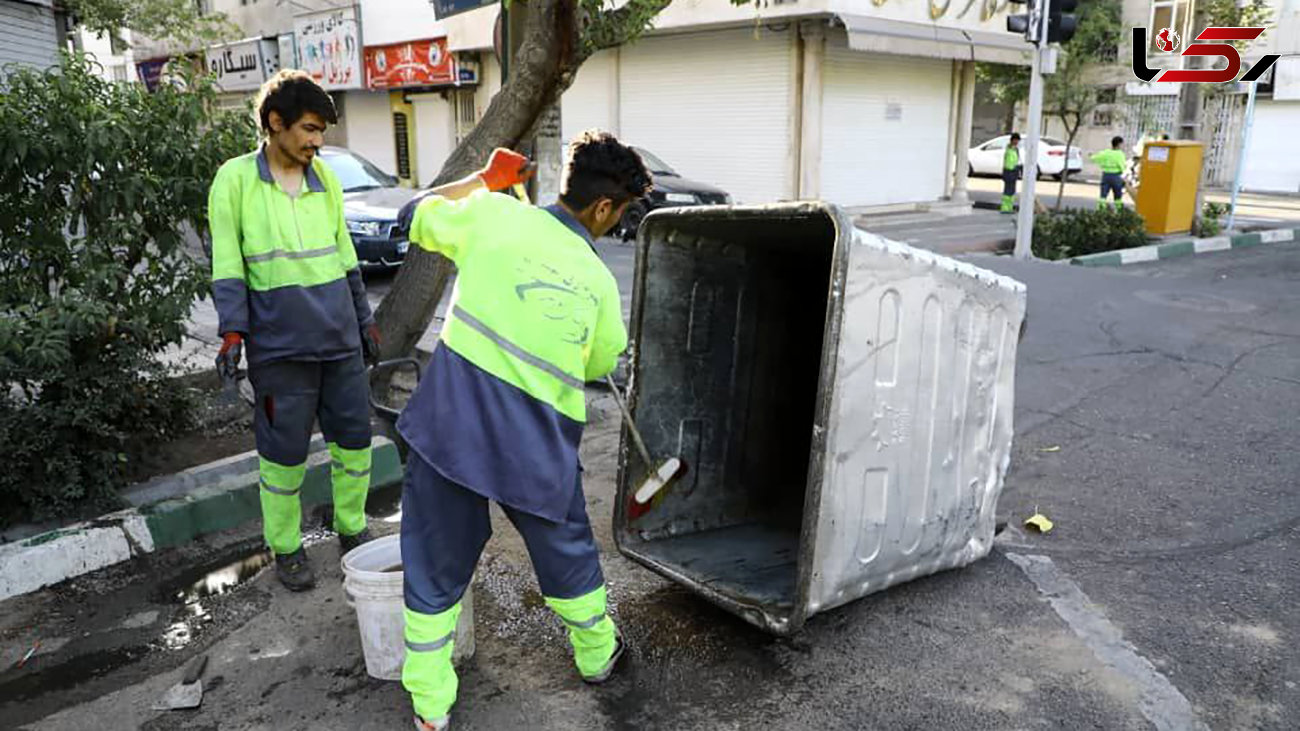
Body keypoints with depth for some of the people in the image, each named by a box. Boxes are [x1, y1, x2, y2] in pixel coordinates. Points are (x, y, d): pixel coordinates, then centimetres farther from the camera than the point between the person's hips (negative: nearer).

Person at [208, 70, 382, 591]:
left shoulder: (325, 179, 10)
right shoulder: (235, 180, -4)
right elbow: (227, 265, -5)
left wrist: (365, 321, 18)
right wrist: (232, 331, -14)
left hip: (340, 340, 5)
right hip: (280, 345, -4)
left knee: (354, 440, 9)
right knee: (284, 455, 4)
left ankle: (352, 531, 29)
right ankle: (286, 549, 23)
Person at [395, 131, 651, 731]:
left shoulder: (494, 215, -3)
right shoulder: (599, 281, 0)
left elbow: (422, 219, 15)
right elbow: (599, 363, 16)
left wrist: (485, 178, 25)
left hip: (450, 425, 0)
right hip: (537, 447, 0)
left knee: (435, 564, 15)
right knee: (567, 553, 24)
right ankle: (597, 654, 47)